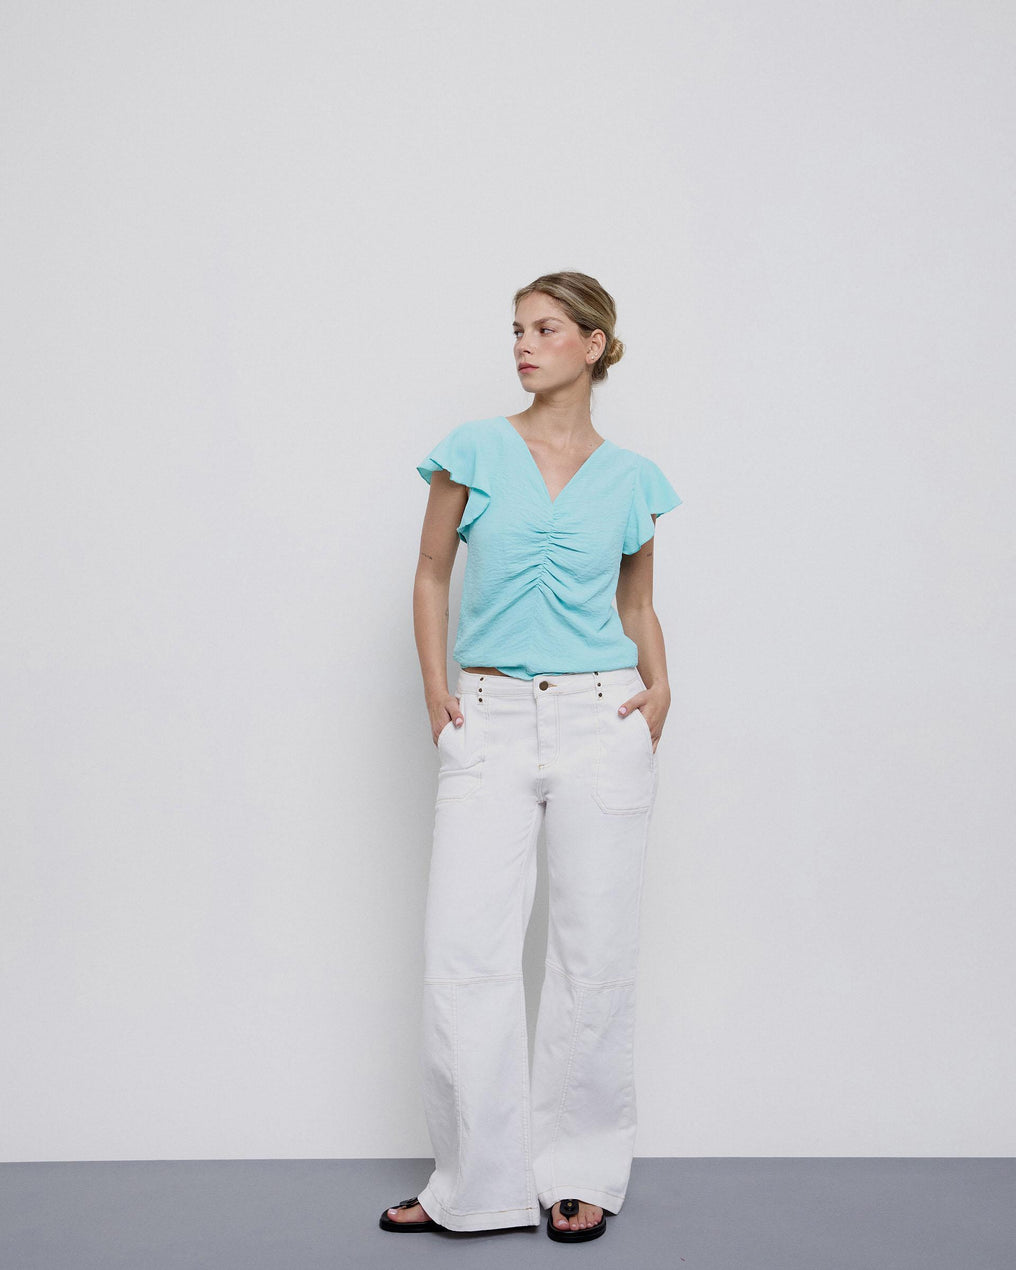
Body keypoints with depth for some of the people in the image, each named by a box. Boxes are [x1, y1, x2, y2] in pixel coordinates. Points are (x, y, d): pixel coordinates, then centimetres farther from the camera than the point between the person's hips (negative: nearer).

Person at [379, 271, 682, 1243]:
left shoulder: (630, 479, 8)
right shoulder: (474, 452, 5)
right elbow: (432, 575, 11)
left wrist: (659, 688, 1)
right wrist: (436, 691, 1)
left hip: (600, 722, 1)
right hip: (490, 725, 0)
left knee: (594, 953, 4)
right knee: (463, 953, -3)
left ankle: (580, 1174, 19)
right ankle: (481, 1181, 11)